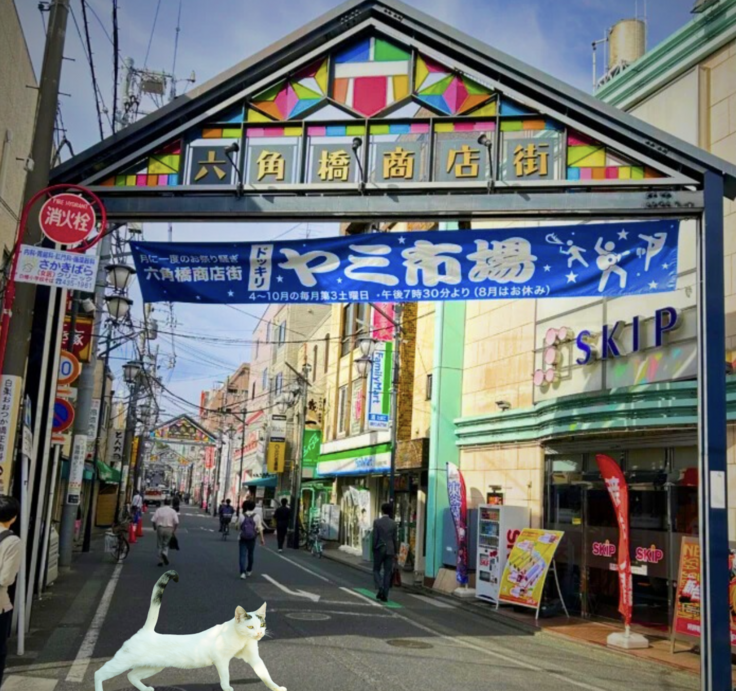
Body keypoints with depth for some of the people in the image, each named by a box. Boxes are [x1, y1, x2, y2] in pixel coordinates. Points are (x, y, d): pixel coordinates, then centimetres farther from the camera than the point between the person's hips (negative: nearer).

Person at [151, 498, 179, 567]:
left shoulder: (159, 510, 1)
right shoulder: (172, 511, -1)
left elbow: (153, 520, -6)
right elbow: (176, 522, -10)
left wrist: (155, 527, 12)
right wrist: (174, 530, 3)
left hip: (160, 528, 0)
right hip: (169, 529, 0)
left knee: (160, 545, 12)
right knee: (166, 544, 16)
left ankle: (160, 561, 11)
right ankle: (165, 553, -14)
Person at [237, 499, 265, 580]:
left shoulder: (242, 516, -5)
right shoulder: (257, 516, -6)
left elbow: (238, 527, 2)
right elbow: (260, 528, -10)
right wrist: (262, 539, -7)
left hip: (243, 538, -1)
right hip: (252, 538, 1)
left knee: (243, 555, -2)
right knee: (250, 555, 18)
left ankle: (243, 572, -15)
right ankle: (249, 571, 32)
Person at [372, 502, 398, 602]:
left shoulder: (377, 522, -7)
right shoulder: (393, 523, -1)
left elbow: (375, 537, -7)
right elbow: (395, 539, 1)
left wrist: (373, 549, 5)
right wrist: (396, 552, 8)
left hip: (379, 549, -2)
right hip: (390, 550, 2)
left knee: (376, 570, 13)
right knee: (387, 573, 6)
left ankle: (380, 588, -10)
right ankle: (384, 595, 5)